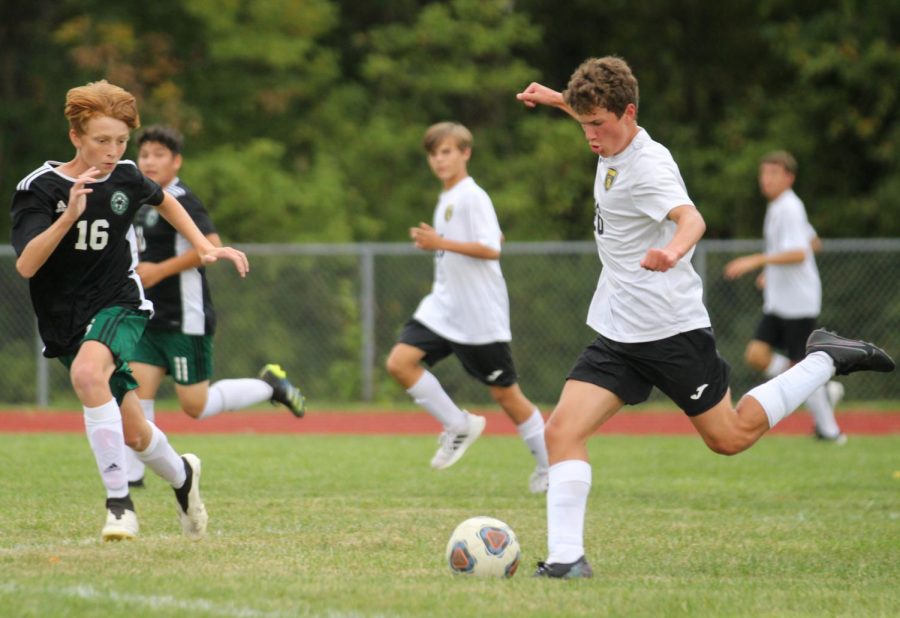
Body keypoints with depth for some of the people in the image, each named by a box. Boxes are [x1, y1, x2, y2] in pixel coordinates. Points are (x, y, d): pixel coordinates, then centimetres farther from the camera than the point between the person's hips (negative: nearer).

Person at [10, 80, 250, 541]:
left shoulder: (126, 178, -3)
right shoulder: (39, 188, -13)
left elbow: (164, 201, 22)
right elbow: (25, 265, -25)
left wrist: (206, 248, 14)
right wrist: (70, 215, -36)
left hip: (119, 305, -1)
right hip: (66, 322, 1)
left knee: (87, 373, -34)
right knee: (133, 435, 7)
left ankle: (119, 501, -28)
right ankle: (181, 474, 42)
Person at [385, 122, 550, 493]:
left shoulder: (472, 197, -13)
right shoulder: (446, 200, 14)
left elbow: (492, 249, -23)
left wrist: (441, 243, -29)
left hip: (480, 316, -8)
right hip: (443, 308, 8)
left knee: (504, 392, 0)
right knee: (400, 361, -10)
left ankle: (549, 466, 15)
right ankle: (458, 427, 3)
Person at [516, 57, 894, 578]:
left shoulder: (648, 166, -21)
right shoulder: (614, 146, 6)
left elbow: (691, 217, -41)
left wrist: (674, 250, -61)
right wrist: (556, 99, 32)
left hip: (671, 329, -8)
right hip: (617, 333, 8)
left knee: (729, 438, 6)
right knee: (563, 431, -10)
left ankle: (825, 361, 23)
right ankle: (566, 558, -12)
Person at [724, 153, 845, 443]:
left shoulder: (789, 209, -16)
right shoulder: (777, 208, 14)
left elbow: (799, 253, -29)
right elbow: (814, 242, 26)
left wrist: (756, 261, -36)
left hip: (799, 301, -9)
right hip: (777, 300, 9)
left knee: (799, 365, -4)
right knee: (756, 355, -1)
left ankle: (829, 430, 7)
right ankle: (822, 389, 10)